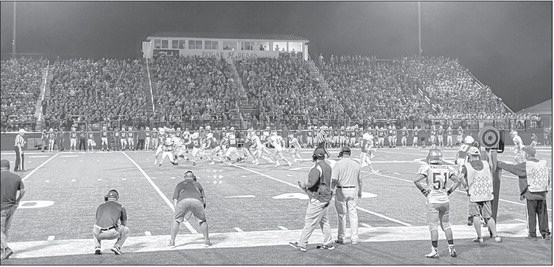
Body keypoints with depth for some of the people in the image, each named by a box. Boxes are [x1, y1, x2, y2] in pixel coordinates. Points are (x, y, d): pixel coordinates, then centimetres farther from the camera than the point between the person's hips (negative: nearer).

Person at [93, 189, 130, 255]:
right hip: (112, 234, -3)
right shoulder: (121, 207, 20)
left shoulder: (100, 206, 27)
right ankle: (117, 247, 8)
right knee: (127, 231, 29)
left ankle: (97, 248, 17)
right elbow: (124, 223, 31)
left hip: (99, 234, 3)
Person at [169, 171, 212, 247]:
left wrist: (177, 212, 26)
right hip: (197, 200, 1)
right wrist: (203, 210, 40)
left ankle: (172, 242, 16)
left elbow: (175, 199, 24)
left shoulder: (180, 185, 35)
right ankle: (206, 240, 20)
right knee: (202, 220, 20)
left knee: (176, 220, 18)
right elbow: (204, 199, 30)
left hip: (183, 201, 0)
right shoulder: (197, 184, 37)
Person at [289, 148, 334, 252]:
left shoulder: (317, 168, -18)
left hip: (317, 199, -9)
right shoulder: (328, 167, 11)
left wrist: (304, 185, -8)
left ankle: (302, 244, 3)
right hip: (326, 197, 9)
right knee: (324, 221, 17)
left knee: (310, 222, -3)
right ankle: (328, 243, 21)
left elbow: (312, 183, -28)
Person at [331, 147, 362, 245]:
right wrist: (360, 192, 22)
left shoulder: (338, 164, -9)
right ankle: (354, 238, 10)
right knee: (353, 214, 8)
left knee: (341, 215, 5)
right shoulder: (356, 164, 4)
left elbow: (334, 180, -15)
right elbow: (359, 180, 9)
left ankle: (341, 238, 12)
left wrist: (331, 190, -1)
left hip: (341, 191, -3)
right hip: (353, 190, 3)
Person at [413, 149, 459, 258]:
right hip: (445, 200, 4)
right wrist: (449, 192, 13)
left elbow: (415, 181, -20)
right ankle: (452, 249, 19)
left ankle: (435, 251, 4)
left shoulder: (427, 168, -11)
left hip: (433, 201, -4)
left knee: (433, 227, 2)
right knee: (446, 225, 16)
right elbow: (457, 181, 10)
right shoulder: (446, 169, 3)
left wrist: (422, 190, -6)